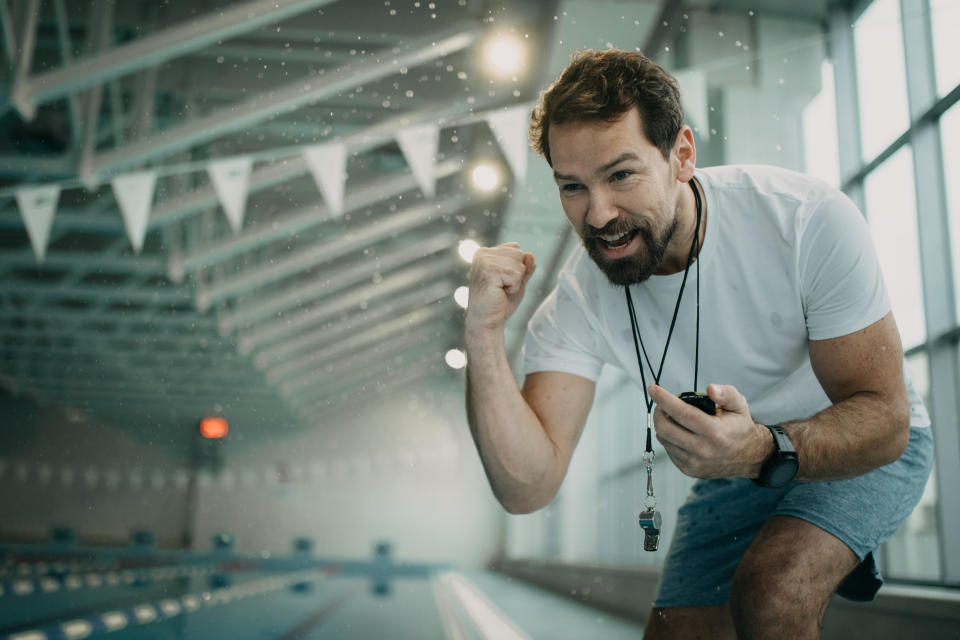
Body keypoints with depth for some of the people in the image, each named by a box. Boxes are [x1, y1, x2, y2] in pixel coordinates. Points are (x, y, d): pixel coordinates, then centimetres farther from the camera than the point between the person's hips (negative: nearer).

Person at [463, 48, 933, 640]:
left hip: (862, 450, -4)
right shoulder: (578, 303, -19)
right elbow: (527, 487, -27)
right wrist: (485, 335, -39)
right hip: (737, 475, 4)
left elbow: (885, 418, -24)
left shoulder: (809, 220, -28)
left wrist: (764, 451, -44)